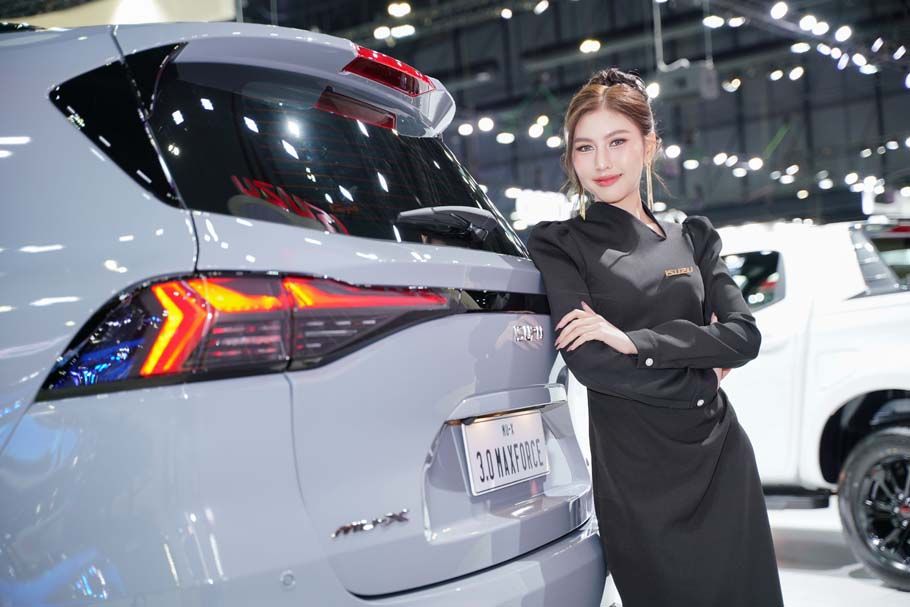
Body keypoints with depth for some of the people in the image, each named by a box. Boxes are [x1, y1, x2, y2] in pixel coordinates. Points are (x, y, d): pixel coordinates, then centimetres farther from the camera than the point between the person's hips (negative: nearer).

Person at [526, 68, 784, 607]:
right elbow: (588, 361, -13)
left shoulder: (693, 237, 12)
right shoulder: (559, 244, 0)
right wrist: (701, 377, -7)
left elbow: (744, 336, -2)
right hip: (636, 476, -4)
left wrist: (634, 340, -14)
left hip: (723, 460, 4)